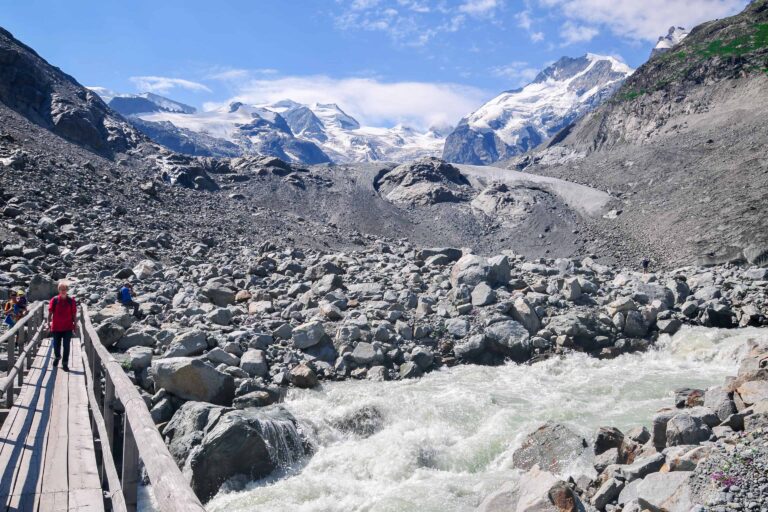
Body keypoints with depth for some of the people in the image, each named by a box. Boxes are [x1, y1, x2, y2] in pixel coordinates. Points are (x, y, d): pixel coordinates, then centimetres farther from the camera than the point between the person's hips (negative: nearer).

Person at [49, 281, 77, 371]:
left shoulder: (71, 300, -3)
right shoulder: (54, 300, -2)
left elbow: (74, 314, 2)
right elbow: (50, 313, 1)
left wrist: (75, 325, 2)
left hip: (68, 327, -1)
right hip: (56, 327, 1)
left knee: (66, 346, -2)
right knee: (56, 345, 14)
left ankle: (65, 363, 8)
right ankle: (57, 357, 43)